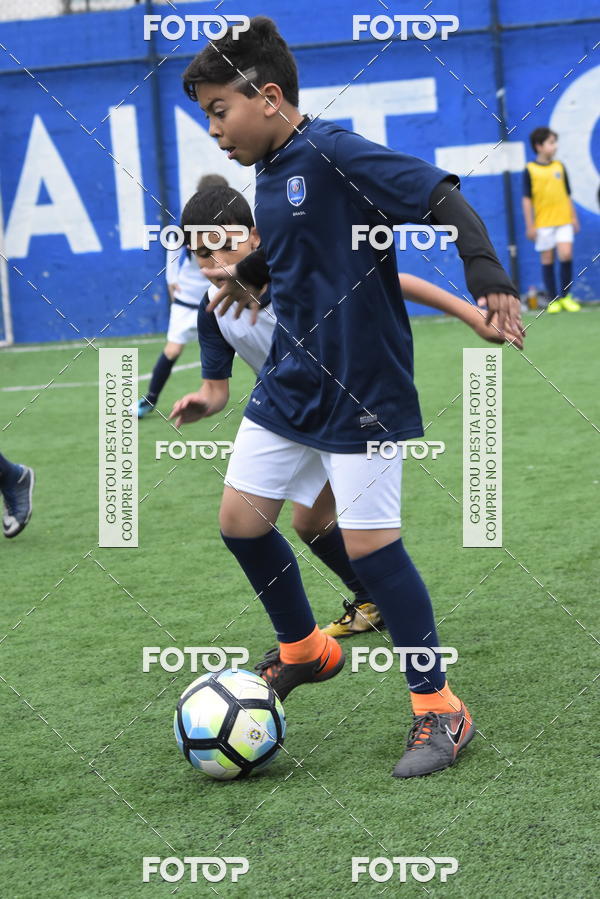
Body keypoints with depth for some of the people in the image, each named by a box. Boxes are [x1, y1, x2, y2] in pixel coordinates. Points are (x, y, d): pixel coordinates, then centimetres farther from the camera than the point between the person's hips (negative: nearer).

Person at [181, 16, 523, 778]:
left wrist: (485, 274, -38)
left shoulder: (332, 153, -18)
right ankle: (303, 649, 32)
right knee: (241, 521, 7)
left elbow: (440, 197, -25)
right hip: (289, 384, 8)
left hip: (362, 396, -8)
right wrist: (248, 275, 43)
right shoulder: (271, 173, 7)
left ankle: (439, 710, 6)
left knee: (370, 545, -8)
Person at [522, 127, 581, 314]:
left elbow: (567, 195, 14)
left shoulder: (560, 167, 8)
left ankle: (565, 296, 6)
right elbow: (527, 199, -1)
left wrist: (574, 217, 12)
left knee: (566, 254, -9)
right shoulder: (530, 170, -2)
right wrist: (530, 225, -4)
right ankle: (553, 300, 10)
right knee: (547, 259, 3)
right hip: (543, 223, -2)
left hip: (563, 220, 2)